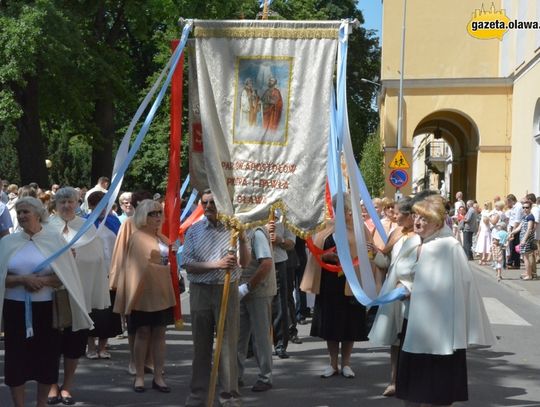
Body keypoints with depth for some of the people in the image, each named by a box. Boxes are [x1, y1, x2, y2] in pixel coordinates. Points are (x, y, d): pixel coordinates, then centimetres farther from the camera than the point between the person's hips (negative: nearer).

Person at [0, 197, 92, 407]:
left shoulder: (55, 239, -1)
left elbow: (67, 276, -1)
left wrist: (43, 281, -17)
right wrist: (23, 280, -16)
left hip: (46, 308, -1)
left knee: (47, 357, 6)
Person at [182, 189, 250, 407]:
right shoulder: (194, 230, 4)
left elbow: (244, 262, -4)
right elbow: (188, 264, -3)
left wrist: (242, 240, -20)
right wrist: (216, 264, -15)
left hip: (227, 290, -1)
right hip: (200, 290, 2)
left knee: (228, 345, 2)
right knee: (201, 345, 10)